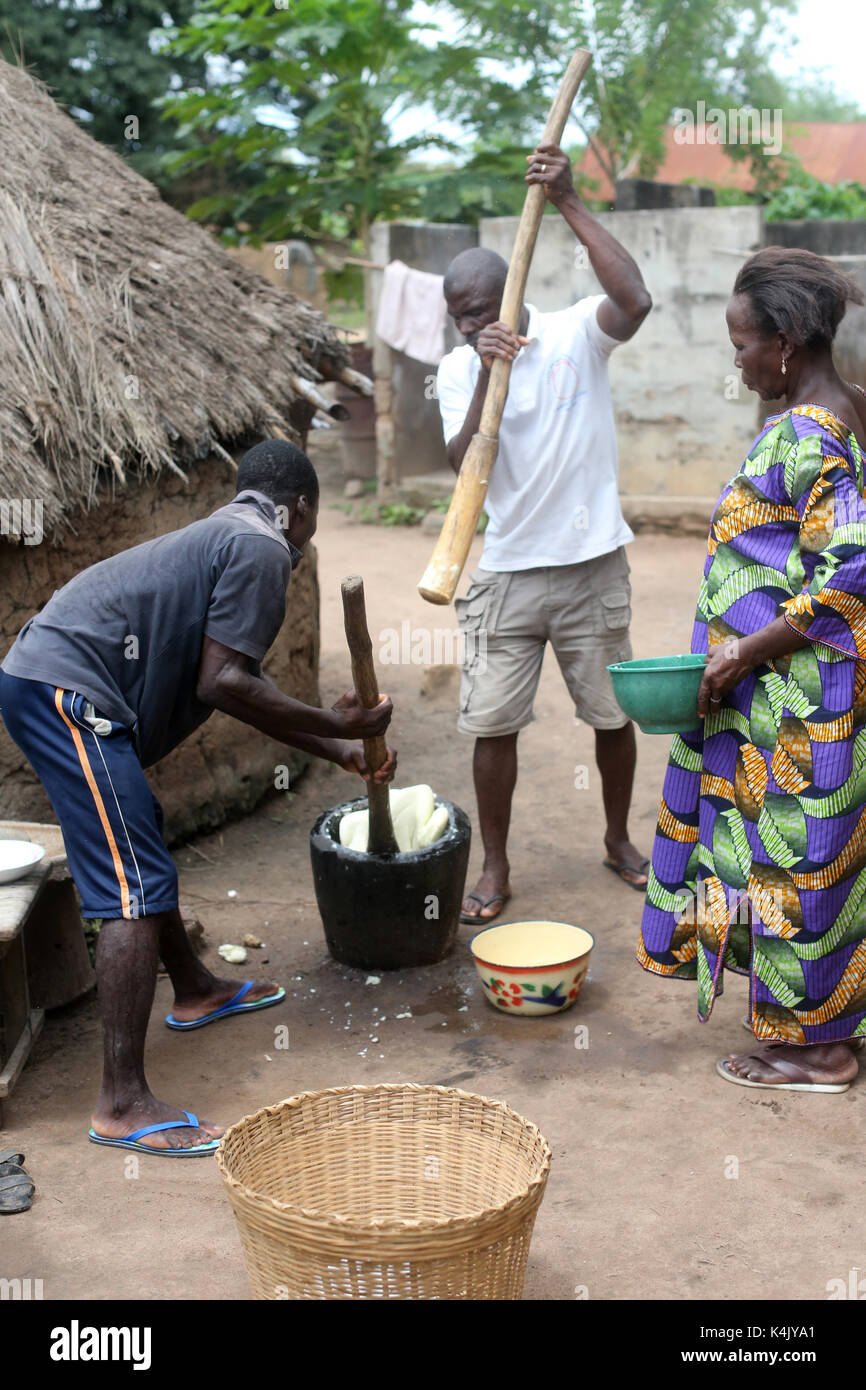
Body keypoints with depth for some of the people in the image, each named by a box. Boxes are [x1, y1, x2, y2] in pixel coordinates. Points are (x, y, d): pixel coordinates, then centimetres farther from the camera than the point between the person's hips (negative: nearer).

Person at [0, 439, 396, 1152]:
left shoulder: (225, 537, 24)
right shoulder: (261, 550, -8)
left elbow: (240, 684, 27)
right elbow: (222, 684, -15)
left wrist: (339, 750, 28)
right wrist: (336, 725, -6)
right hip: (67, 692, -11)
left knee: (142, 842, 26)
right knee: (135, 889, -11)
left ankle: (195, 989, 46)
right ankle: (123, 1105, -8)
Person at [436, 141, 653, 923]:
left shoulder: (576, 335, -6)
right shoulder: (458, 369, 1)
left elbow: (634, 301, -28)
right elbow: (464, 465, -13)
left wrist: (569, 204, -27)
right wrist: (486, 373, -25)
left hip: (593, 565, -1)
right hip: (508, 573, 2)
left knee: (614, 713, 11)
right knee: (493, 722, 2)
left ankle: (620, 840, 34)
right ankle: (495, 868, 18)